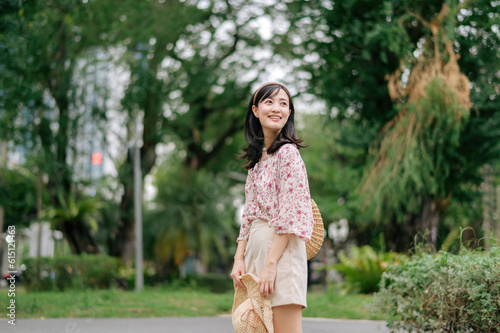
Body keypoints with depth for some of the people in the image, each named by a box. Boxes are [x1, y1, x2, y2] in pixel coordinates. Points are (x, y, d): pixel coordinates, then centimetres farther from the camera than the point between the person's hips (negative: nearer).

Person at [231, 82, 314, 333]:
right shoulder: (257, 158, 17)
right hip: (256, 247, 8)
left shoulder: (287, 153, -7)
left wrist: (271, 264, -18)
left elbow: (290, 214, -14)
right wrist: (239, 259, 6)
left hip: (282, 249, -8)